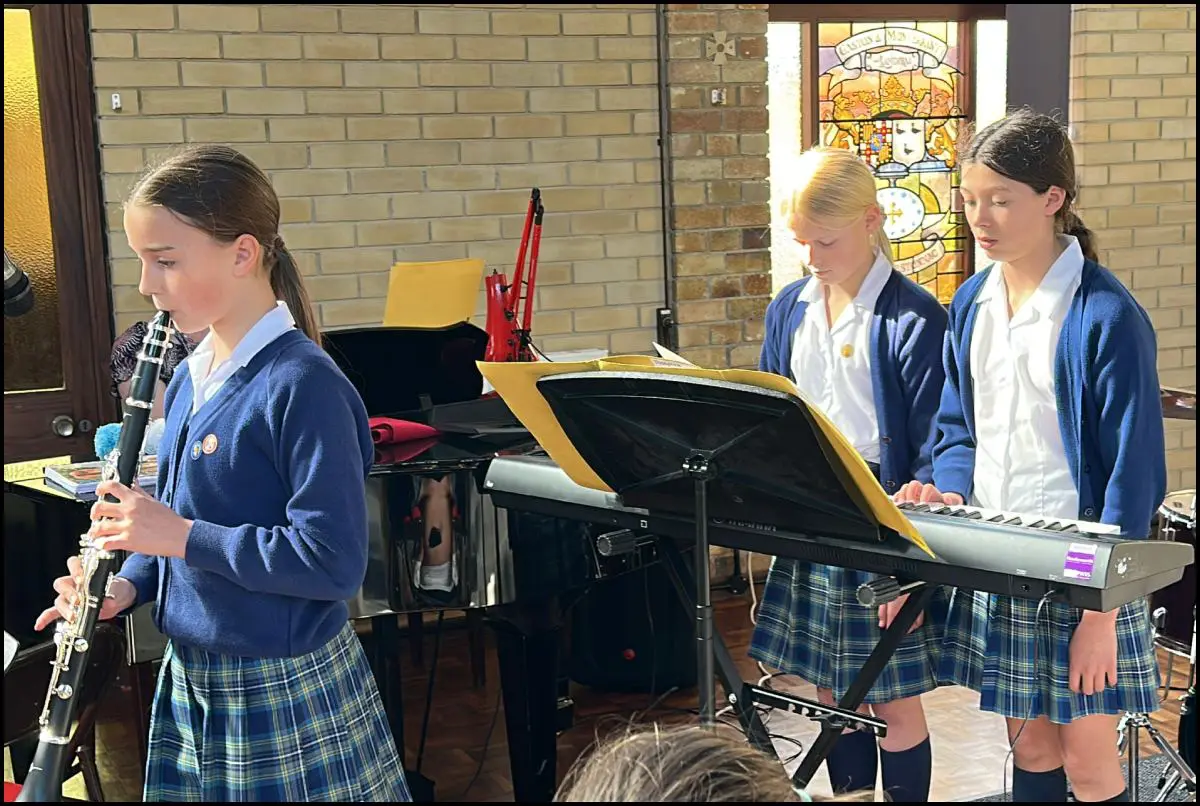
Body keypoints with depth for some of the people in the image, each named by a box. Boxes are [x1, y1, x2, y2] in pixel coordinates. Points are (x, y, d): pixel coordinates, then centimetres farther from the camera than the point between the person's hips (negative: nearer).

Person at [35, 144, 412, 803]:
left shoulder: (303, 384, -20)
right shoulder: (188, 381, 6)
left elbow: (333, 563, -24)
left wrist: (181, 536, -22)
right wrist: (125, 585, -1)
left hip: (287, 692, -8)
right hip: (189, 679, 8)